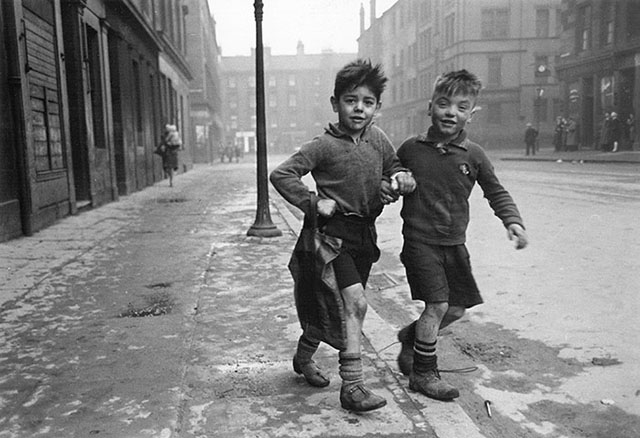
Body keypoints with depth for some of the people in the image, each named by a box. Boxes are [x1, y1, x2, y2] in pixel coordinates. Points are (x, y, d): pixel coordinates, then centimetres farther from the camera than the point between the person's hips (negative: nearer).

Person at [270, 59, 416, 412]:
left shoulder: (378, 139, 4)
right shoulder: (325, 145, -13)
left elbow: (393, 166, 20)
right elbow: (281, 174, -16)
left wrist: (402, 177, -2)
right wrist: (312, 204, -19)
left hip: (365, 234, 7)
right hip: (335, 231, -7)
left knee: (338, 305, 17)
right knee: (355, 303, -17)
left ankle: (304, 356, 40)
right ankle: (351, 386, -7)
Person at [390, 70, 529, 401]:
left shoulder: (473, 155, -1)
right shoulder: (411, 148, -5)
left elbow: (495, 192, 8)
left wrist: (512, 220, -6)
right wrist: (388, 186, -7)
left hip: (454, 243, 4)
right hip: (420, 240, -4)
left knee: (458, 306, 11)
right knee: (437, 304, -8)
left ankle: (412, 336, 37)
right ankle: (424, 374, 10)